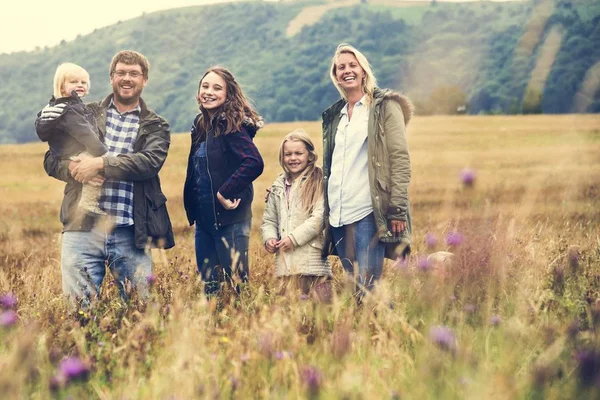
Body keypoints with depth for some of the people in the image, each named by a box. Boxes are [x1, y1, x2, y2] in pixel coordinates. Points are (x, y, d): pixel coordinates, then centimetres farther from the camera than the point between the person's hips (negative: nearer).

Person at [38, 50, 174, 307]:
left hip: (130, 234, 0)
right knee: (77, 305, -3)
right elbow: (52, 159, 9)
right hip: (82, 228, 0)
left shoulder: (156, 126, 11)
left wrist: (102, 164, -18)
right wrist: (74, 168, -13)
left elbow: (151, 161, -9)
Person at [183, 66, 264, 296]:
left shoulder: (231, 126, -12)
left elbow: (254, 163, -25)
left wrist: (225, 193, -21)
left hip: (230, 218, -8)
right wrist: (192, 210, 11)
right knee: (208, 285, 10)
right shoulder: (201, 125, 12)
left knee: (236, 283, -3)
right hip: (204, 218, 8)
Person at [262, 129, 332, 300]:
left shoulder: (318, 181, -2)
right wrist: (269, 238, 4)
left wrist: (294, 238, -13)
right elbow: (269, 219, 24)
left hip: (312, 259, -6)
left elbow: (320, 217, -12)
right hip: (285, 260, 6)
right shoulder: (278, 186, 19)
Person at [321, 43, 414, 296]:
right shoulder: (334, 115, 19)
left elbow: (400, 158, -5)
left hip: (369, 212, -6)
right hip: (338, 215, 6)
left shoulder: (385, 106, 1)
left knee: (367, 285, -12)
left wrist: (398, 209, -13)